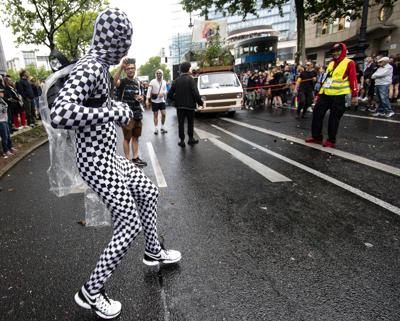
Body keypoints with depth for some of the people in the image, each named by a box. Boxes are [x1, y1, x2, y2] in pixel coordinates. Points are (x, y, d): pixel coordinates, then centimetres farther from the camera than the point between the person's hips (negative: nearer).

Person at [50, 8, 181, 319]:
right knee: (129, 224, -4)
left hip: (109, 156, 10)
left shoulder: (100, 66, 9)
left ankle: (153, 251, 41)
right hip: (97, 161, -10)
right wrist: (114, 113, -28)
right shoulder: (90, 67, -22)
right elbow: (59, 114, -36)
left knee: (148, 192, 21)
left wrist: (118, 106, 21)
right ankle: (91, 292, 17)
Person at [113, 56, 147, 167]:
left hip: (137, 114, 6)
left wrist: (141, 98, -2)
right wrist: (121, 65, -44)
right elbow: (115, 81, -32)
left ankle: (135, 158, 25)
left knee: (135, 137, 14)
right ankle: (127, 160, 12)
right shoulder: (123, 82, -8)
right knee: (127, 138, 2)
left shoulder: (138, 82, 11)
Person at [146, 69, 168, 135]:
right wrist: (148, 101, -15)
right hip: (154, 101, -3)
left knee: (164, 114, -1)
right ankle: (156, 128, 14)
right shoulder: (152, 82, -7)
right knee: (155, 115, 4)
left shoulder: (164, 82, 5)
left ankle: (162, 127, 17)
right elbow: (149, 91, -10)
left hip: (162, 100, 3)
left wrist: (163, 93, -12)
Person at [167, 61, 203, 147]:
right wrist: (200, 102, -7)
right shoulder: (190, 79, -10)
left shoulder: (176, 81, 3)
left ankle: (182, 140, 9)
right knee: (190, 123, 14)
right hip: (190, 105, -3)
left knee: (181, 123, 9)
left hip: (179, 106, 3)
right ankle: (190, 139, 22)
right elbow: (195, 93, -18)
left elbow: (170, 94, 3)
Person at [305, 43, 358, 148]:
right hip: (326, 94, 7)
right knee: (317, 113, 2)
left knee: (334, 118, -1)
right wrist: (320, 92, 19)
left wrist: (354, 95, -13)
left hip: (339, 95, -6)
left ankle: (331, 140, 11)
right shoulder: (331, 63, 19)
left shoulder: (349, 63, -2)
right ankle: (316, 137, 14)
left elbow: (353, 79, -8)